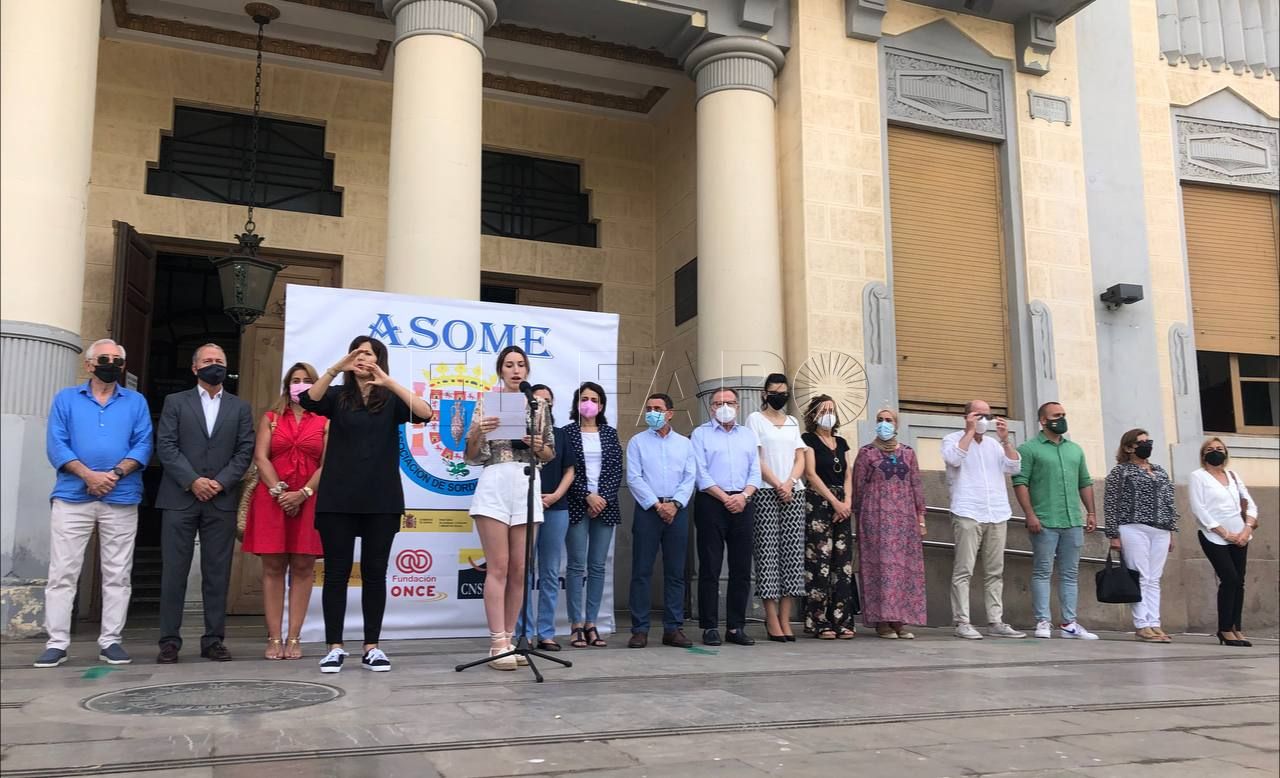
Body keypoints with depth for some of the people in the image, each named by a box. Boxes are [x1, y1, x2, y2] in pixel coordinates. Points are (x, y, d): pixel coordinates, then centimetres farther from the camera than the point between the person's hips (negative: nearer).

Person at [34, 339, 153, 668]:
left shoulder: (136, 402, 12)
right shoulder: (66, 399, 10)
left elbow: (143, 445, 2)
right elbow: (56, 444, 0)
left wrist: (116, 473, -14)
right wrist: (88, 475, -14)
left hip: (121, 498, 1)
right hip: (72, 496, 0)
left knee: (117, 575, 2)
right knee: (62, 572, -1)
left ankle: (110, 641, 9)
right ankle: (57, 642, 5)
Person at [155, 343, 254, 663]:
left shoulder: (240, 407, 14)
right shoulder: (175, 402, 10)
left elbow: (245, 450, 5)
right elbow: (165, 446, 0)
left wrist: (220, 483, -8)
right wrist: (193, 481, -11)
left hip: (221, 501, 1)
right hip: (180, 498, -1)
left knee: (218, 573, 2)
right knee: (174, 571, -1)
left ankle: (214, 639, 7)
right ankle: (170, 640, 5)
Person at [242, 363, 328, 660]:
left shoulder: (325, 422, 7)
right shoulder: (271, 418, 13)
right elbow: (260, 458, 2)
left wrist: (302, 494, -14)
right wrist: (279, 491, -11)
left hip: (309, 500, -1)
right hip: (272, 498, 1)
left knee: (302, 568, -1)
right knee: (273, 567, 0)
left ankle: (294, 638, 3)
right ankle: (274, 638, 2)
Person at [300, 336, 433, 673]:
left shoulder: (391, 400, 6)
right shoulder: (337, 396, 8)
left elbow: (425, 413, -12)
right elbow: (309, 400, -13)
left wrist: (390, 382, -21)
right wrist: (336, 368, -26)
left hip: (381, 500, 0)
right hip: (338, 499, 0)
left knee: (374, 573, 5)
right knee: (337, 572, 1)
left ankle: (372, 647, 12)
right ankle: (334, 647, 8)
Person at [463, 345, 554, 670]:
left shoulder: (539, 407, 12)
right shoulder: (486, 404, 5)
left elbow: (550, 454, 15)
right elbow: (472, 457, 3)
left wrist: (539, 445, -7)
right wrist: (477, 433, -16)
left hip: (527, 487, 3)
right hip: (495, 485, -3)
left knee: (519, 569, 5)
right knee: (498, 567, -6)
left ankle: (508, 639, 13)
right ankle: (497, 644, -3)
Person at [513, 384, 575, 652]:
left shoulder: (560, 435, 13)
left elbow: (569, 471, 12)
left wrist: (555, 496, -4)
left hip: (556, 509, 4)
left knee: (551, 573, 5)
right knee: (524, 571, -3)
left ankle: (546, 633, 9)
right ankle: (523, 632, 2)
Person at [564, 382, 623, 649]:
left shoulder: (610, 433, 12)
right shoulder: (568, 432, 3)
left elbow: (617, 471, 6)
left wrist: (603, 499, -7)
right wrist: (587, 497, -12)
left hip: (605, 505, 3)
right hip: (577, 505, -3)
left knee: (597, 566, 4)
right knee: (576, 565, -3)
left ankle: (591, 624, 10)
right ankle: (577, 625, 1)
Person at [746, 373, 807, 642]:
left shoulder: (793, 422, 18)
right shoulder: (755, 419, 6)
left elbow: (800, 459, 11)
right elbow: (756, 458, -3)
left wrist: (789, 483, -7)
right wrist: (777, 485, -11)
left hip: (794, 493, 4)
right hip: (766, 493, -4)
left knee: (792, 552, -2)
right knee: (768, 552, -7)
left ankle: (785, 618, 1)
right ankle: (772, 619, -5)